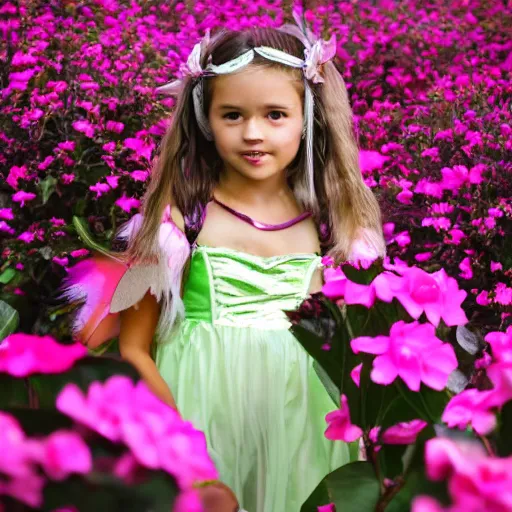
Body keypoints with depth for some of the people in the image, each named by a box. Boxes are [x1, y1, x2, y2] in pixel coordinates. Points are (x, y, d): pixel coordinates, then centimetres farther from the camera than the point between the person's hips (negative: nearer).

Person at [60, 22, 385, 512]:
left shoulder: (329, 221, 0)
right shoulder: (182, 215, -7)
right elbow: (132, 347, -7)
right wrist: (179, 429, -20)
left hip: (299, 424, 4)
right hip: (201, 409, -3)